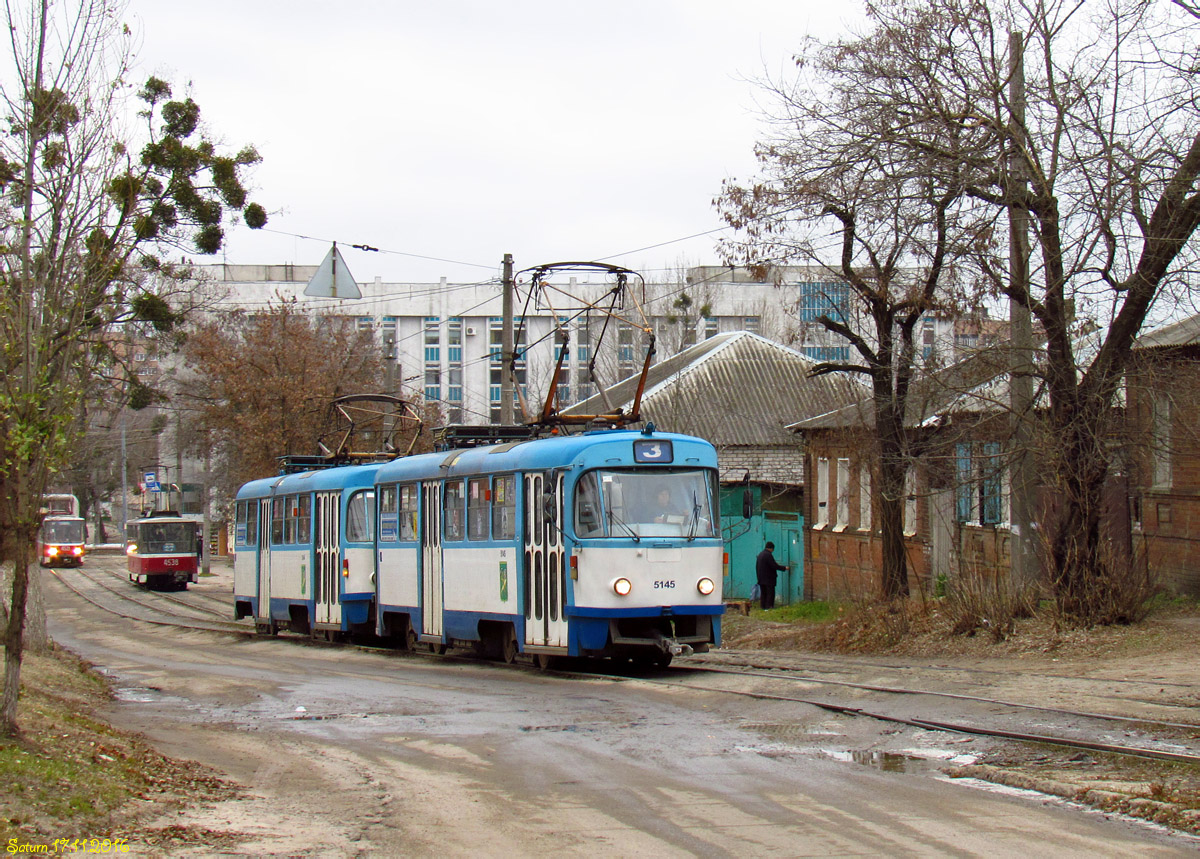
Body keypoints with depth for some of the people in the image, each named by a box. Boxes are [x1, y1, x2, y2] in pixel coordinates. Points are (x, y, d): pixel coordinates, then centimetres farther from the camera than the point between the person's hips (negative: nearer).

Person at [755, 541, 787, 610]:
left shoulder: (760, 554, 11)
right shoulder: (768, 555, -18)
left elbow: (757, 566, 17)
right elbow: (774, 566, -19)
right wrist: (784, 568, -10)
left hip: (761, 578, 9)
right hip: (768, 578, -9)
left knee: (763, 593, 12)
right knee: (770, 592, -3)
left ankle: (763, 605, 13)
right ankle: (769, 606, -5)